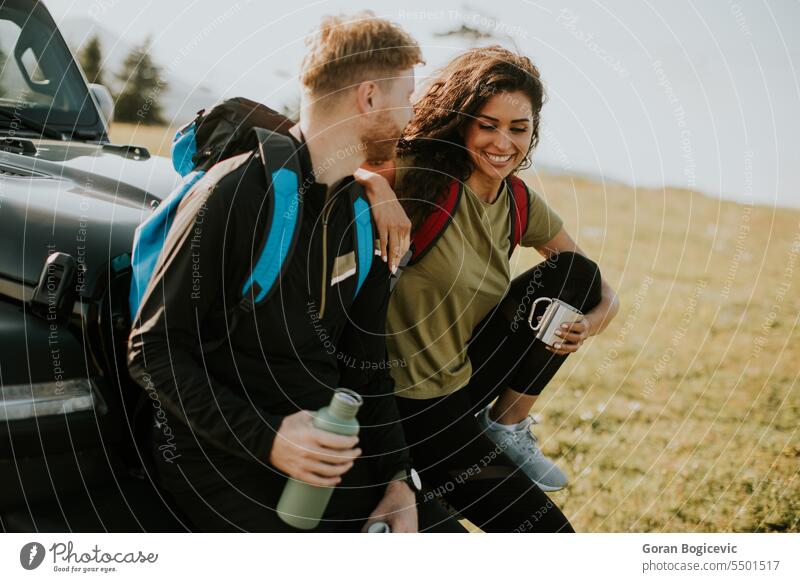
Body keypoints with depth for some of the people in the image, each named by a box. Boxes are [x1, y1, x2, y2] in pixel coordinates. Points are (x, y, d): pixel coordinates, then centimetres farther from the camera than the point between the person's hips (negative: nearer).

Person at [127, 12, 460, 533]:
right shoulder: (235, 195, -16)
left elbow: (364, 363, 10)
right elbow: (153, 351, -15)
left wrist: (399, 477, -3)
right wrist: (264, 437, -26)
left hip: (330, 445, 7)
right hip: (223, 457, -7)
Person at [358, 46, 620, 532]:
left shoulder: (520, 206, 0)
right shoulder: (419, 180, -18)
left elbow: (604, 295, 5)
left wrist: (584, 326, -16)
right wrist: (374, 184, -40)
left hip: (467, 377, 6)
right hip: (413, 406, -6)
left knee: (575, 272, -8)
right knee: (547, 532, -10)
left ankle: (507, 426, 2)